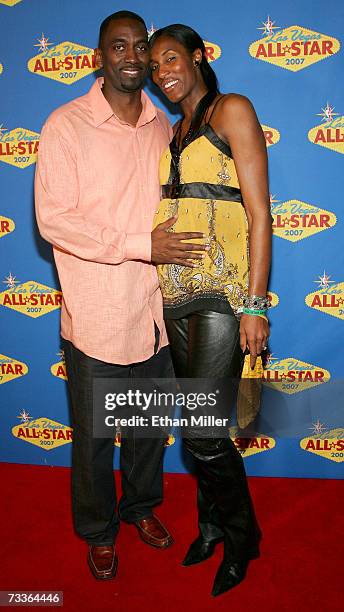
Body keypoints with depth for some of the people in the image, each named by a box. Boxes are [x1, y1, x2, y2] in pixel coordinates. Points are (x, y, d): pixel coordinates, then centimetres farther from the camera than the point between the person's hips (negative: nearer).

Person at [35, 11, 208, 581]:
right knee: (93, 437, 12)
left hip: (154, 310, 5)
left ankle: (141, 505, 47)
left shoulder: (163, 126, 7)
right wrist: (141, 245, -20)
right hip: (96, 316, -4)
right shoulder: (66, 125, -8)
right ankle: (98, 531, 38)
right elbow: (54, 219, -15)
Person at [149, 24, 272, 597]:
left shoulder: (233, 110, -1)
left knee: (203, 431, -6)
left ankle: (243, 535, 21)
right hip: (177, 294, 7)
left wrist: (255, 304, -16)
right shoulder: (173, 132, 19)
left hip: (223, 291, -6)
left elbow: (259, 212, -10)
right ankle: (212, 523, 35)